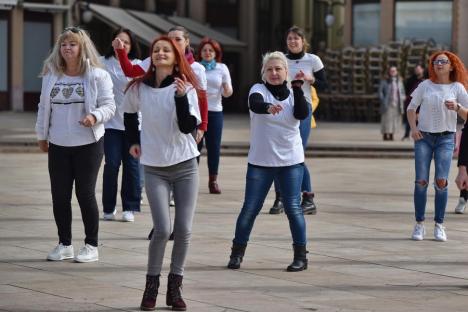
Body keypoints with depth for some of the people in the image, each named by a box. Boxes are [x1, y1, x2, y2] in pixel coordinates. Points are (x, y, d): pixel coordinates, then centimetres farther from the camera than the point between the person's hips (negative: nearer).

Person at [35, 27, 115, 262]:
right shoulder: (51, 75, 6)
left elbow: (109, 106, -7)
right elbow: (44, 107, 14)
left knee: (85, 194, -1)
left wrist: (95, 116, -26)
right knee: (59, 195, 7)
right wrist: (41, 135, 16)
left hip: (88, 144, -4)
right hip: (58, 145, 4)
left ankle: (91, 245, 11)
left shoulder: (97, 75, -6)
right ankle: (64, 244, 19)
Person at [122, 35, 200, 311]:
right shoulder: (138, 88, -2)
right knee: (163, 229, -12)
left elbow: (188, 127, -15)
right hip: (154, 168, -1)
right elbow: (129, 113, 20)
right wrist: (134, 140, 16)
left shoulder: (185, 87, -4)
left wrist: (181, 96, -25)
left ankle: (175, 287, 13)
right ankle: (152, 285, 5)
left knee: (184, 229, -1)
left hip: (185, 165, 1)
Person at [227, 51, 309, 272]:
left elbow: (302, 114, -14)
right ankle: (237, 253, 15)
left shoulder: (292, 94, 5)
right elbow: (255, 104, -28)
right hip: (260, 162, -1)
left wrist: (297, 88, -18)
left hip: (291, 162, 1)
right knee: (250, 208, 0)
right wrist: (268, 107, -49)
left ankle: (301, 257, 4)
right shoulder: (259, 89, -4)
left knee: (293, 208, -4)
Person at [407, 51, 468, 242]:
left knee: (441, 181, -11)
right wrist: (413, 128, -3)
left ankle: (439, 225, 0)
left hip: (445, 139, -1)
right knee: (421, 181, -6)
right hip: (424, 138, 1)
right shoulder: (425, 86, 5)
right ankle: (419, 224, 3)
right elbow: (411, 108, 13)